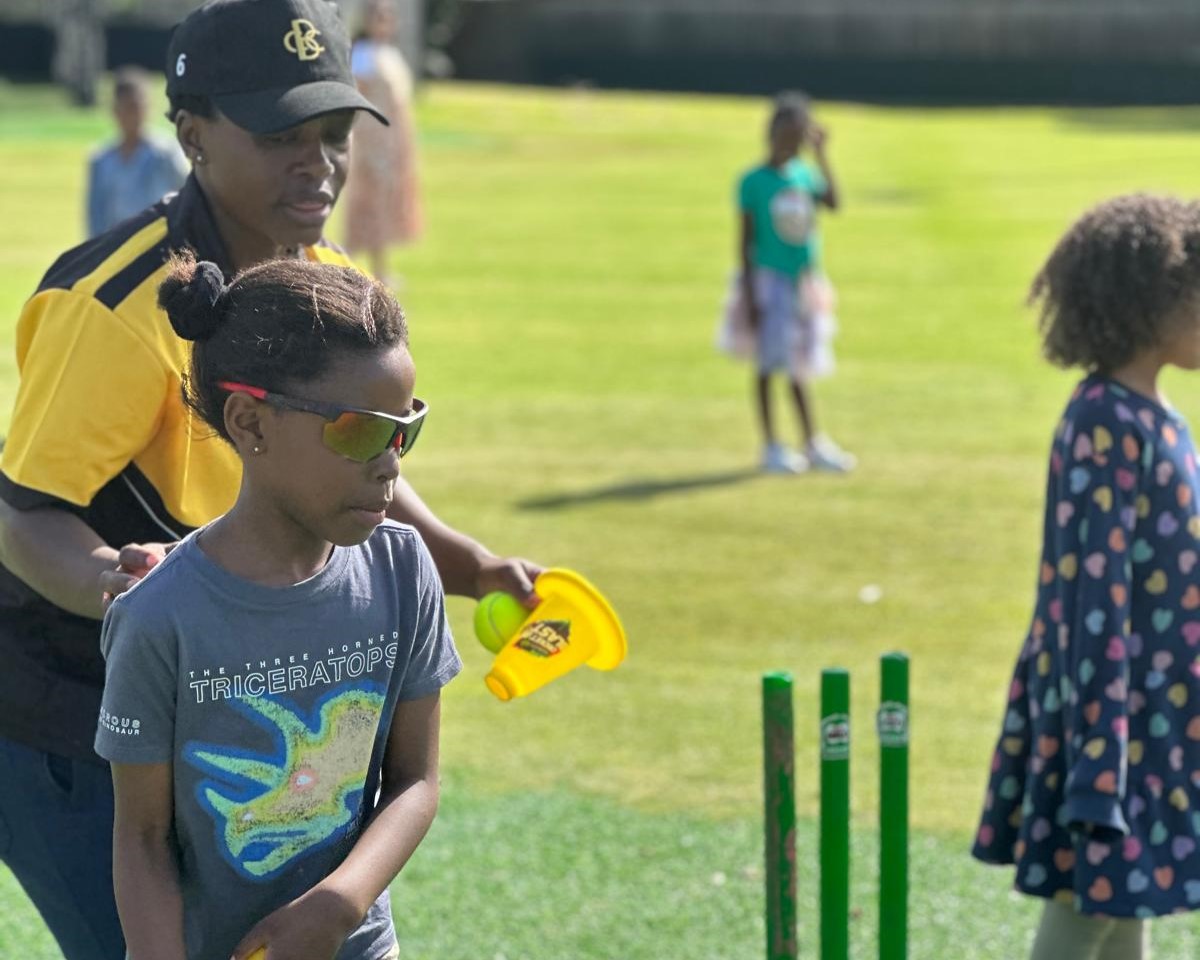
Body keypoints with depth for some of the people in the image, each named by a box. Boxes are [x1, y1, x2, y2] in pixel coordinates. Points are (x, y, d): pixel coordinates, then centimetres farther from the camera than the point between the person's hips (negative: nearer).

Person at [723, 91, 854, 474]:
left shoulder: (805, 175, 7)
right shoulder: (753, 181, -8)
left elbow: (833, 202, -10)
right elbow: (746, 240, -7)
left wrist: (822, 155, -10)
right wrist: (748, 294, -10)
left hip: (805, 281, 5)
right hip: (770, 280, -5)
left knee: (798, 367, 12)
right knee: (769, 362, 1)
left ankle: (814, 443, 17)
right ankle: (771, 447, 8)